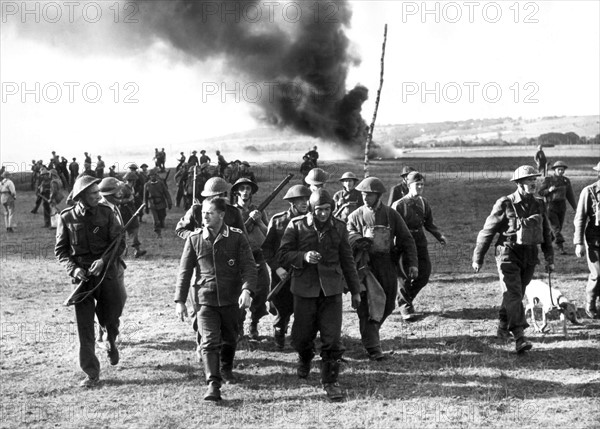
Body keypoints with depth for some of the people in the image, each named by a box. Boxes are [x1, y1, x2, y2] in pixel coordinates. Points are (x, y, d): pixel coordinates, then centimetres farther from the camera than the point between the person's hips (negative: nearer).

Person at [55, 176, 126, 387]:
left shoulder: (106, 213, -2)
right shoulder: (67, 218, -2)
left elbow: (119, 242, -4)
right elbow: (60, 250, 3)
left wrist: (103, 260, -21)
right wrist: (73, 268, -13)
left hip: (107, 272, 0)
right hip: (82, 275, 0)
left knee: (110, 318, 5)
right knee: (84, 326, -3)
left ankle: (111, 342, 43)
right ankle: (91, 373, 6)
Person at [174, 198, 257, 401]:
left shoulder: (237, 237, -5)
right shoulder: (194, 239, -1)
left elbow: (248, 267, -8)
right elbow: (185, 271, 4)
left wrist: (247, 290, -25)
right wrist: (180, 300, 1)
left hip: (231, 299, 1)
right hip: (205, 299, -1)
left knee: (230, 339, 18)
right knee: (209, 342, -13)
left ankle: (226, 369, 45)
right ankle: (213, 385, -15)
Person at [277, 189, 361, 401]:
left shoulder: (339, 228, 4)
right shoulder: (296, 226, -3)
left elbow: (347, 260, 12)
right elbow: (282, 254, 0)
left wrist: (355, 290, 14)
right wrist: (303, 257, -19)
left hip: (331, 288, 1)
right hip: (304, 289, -1)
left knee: (332, 338, -6)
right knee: (301, 336, 7)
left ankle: (330, 381, 5)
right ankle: (305, 359, 42)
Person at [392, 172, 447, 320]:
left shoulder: (424, 203, 6)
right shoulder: (399, 205, -11)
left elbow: (429, 224, 18)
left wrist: (439, 236, 4)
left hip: (420, 242, 5)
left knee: (424, 274, 3)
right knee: (404, 275, -3)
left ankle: (407, 297, 28)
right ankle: (404, 304, 17)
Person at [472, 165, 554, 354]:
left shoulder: (539, 204, 5)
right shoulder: (505, 204, -10)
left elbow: (546, 232, 16)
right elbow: (487, 231, -5)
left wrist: (549, 258, 12)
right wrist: (477, 259, -2)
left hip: (530, 257, 5)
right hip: (509, 254, -5)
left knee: (516, 294, 15)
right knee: (513, 295, -15)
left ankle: (503, 328, 35)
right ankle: (519, 337, -21)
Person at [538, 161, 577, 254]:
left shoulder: (566, 181, 5)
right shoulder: (548, 180, -6)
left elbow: (570, 195, 12)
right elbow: (540, 192, -2)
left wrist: (575, 207, 8)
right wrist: (549, 190, -20)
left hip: (562, 206, 5)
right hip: (551, 206, -5)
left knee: (559, 227, 12)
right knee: (556, 227, -14)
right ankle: (561, 247, -19)